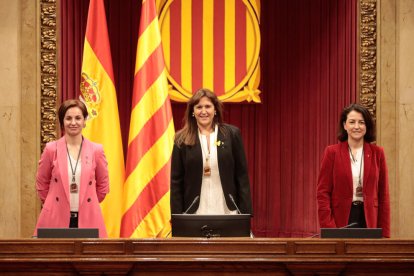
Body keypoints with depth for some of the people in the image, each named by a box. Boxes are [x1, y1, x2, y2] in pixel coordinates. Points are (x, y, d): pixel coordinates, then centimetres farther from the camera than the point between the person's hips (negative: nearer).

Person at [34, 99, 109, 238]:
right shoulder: (51, 149, 1)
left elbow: (103, 186, 12)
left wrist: (87, 205, 12)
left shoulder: (96, 150, 3)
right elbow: (41, 184, 11)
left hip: (87, 219, 1)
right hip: (56, 219, 0)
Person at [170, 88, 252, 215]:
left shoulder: (232, 134, 4)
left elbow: (242, 176, 5)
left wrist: (245, 212, 0)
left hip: (226, 210, 0)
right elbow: (176, 181, 5)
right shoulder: (182, 139, 4)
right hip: (195, 212, 0)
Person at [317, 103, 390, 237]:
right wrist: (328, 228, -11)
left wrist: (384, 234, 0)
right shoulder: (332, 152, 1)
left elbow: (383, 195, 7)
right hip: (340, 220, -1)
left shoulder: (377, 153, 6)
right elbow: (323, 193, 0)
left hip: (369, 220, 1)